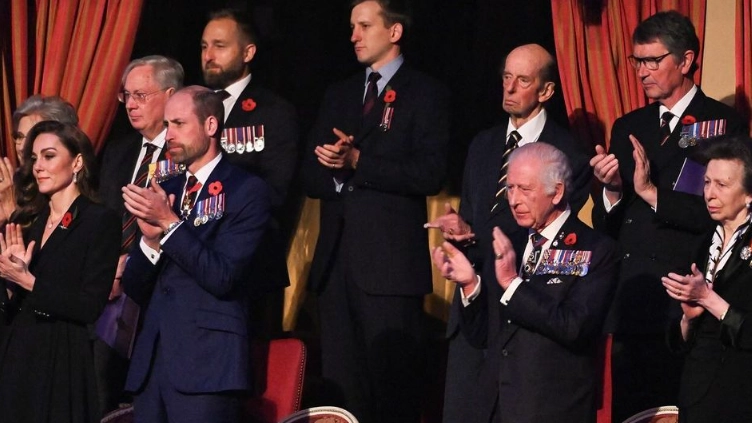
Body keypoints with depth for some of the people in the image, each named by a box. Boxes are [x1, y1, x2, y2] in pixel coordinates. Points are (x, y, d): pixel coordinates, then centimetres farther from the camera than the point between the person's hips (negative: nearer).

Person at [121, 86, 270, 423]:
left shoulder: (246, 191, -2)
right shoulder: (163, 192, 16)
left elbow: (223, 277, -13)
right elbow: (135, 289, 13)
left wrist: (170, 222, -14)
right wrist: (151, 239, -5)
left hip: (206, 364, -6)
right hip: (153, 359, 6)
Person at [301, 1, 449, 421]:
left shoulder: (425, 93, 0)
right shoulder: (339, 95, 18)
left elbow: (430, 173, -12)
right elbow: (312, 176, 14)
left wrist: (357, 162, -13)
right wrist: (334, 171, -9)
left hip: (390, 259, -6)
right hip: (336, 258, 6)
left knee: (393, 385, -5)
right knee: (341, 384, 7)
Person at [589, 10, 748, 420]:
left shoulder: (723, 124, -2)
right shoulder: (628, 128, 15)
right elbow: (606, 226, 15)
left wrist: (653, 193, -17)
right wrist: (611, 191, -6)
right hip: (630, 308, 5)